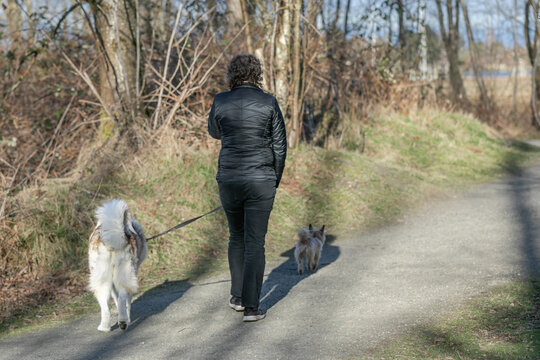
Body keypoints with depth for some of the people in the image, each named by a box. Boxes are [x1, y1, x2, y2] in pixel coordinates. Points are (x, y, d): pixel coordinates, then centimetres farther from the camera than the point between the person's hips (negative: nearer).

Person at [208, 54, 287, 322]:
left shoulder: (221, 102, -2)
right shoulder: (268, 103, -5)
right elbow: (280, 145, -1)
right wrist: (275, 180, 11)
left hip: (229, 179, 2)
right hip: (260, 180, -2)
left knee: (236, 237, 21)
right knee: (255, 243, 2)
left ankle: (237, 297, 29)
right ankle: (251, 307, 0)